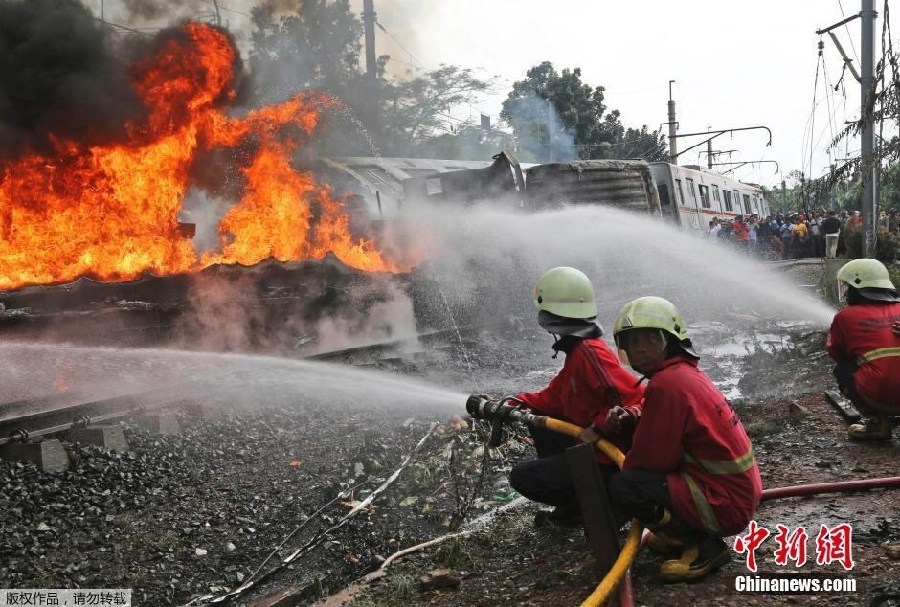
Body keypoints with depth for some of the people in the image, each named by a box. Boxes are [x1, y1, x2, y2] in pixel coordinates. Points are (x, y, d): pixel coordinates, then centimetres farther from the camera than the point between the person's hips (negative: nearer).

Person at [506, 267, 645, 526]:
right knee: (539, 423, 23)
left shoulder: (590, 353, -23)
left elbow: (636, 397, -30)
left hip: (608, 459, -10)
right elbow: (553, 397, 17)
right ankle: (573, 506, 19)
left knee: (522, 477, -3)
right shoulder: (578, 351, 9)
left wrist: (600, 427, -27)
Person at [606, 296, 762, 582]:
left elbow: (651, 459, -17)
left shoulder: (667, 384, -20)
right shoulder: (685, 372, 9)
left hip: (725, 503, -10)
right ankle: (683, 531, 14)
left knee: (621, 489, -20)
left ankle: (704, 546, -9)